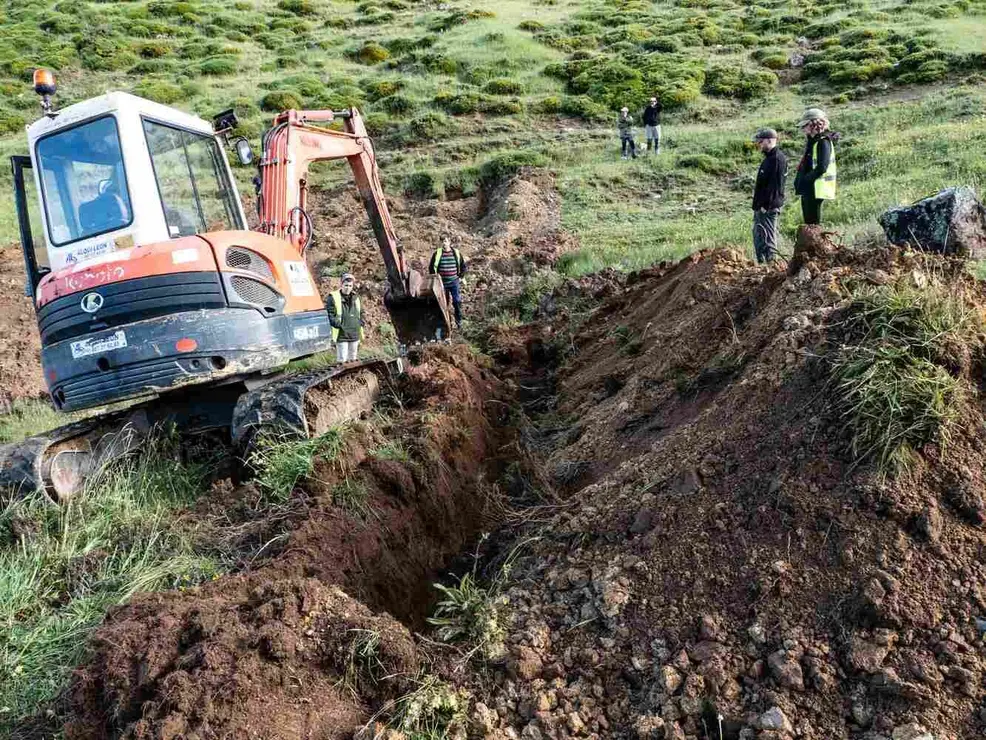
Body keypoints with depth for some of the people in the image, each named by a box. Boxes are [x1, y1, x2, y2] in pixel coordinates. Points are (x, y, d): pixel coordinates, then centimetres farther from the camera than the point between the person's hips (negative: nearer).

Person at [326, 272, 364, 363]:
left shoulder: (356, 298, 12)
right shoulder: (333, 297, -6)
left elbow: (361, 313, 23)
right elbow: (329, 314, -10)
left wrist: (360, 323, 7)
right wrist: (338, 324, -18)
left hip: (355, 335, 6)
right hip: (342, 336, -6)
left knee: (353, 359, 15)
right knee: (342, 360, -6)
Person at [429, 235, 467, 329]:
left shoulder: (457, 253, 2)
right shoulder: (437, 254, -1)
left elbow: (463, 266, 13)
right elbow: (431, 267, 7)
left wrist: (460, 277, 8)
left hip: (454, 282, 0)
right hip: (442, 283, 0)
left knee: (457, 302, -4)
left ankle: (459, 322, 8)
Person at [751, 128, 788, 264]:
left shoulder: (776, 159, -15)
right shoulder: (770, 157, 17)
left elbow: (773, 184, -21)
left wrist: (766, 204, -23)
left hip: (768, 207, -10)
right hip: (762, 206, 11)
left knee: (767, 238, -7)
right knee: (758, 235, 15)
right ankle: (762, 262, 21)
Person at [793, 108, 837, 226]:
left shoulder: (823, 142, -13)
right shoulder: (812, 141, 16)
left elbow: (821, 168, -21)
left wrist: (805, 180, -16)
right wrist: (799, 180, 7)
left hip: (816, 189, -10)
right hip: (808, 189, 10)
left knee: (813, 222, -7)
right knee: (808, 222, 14)